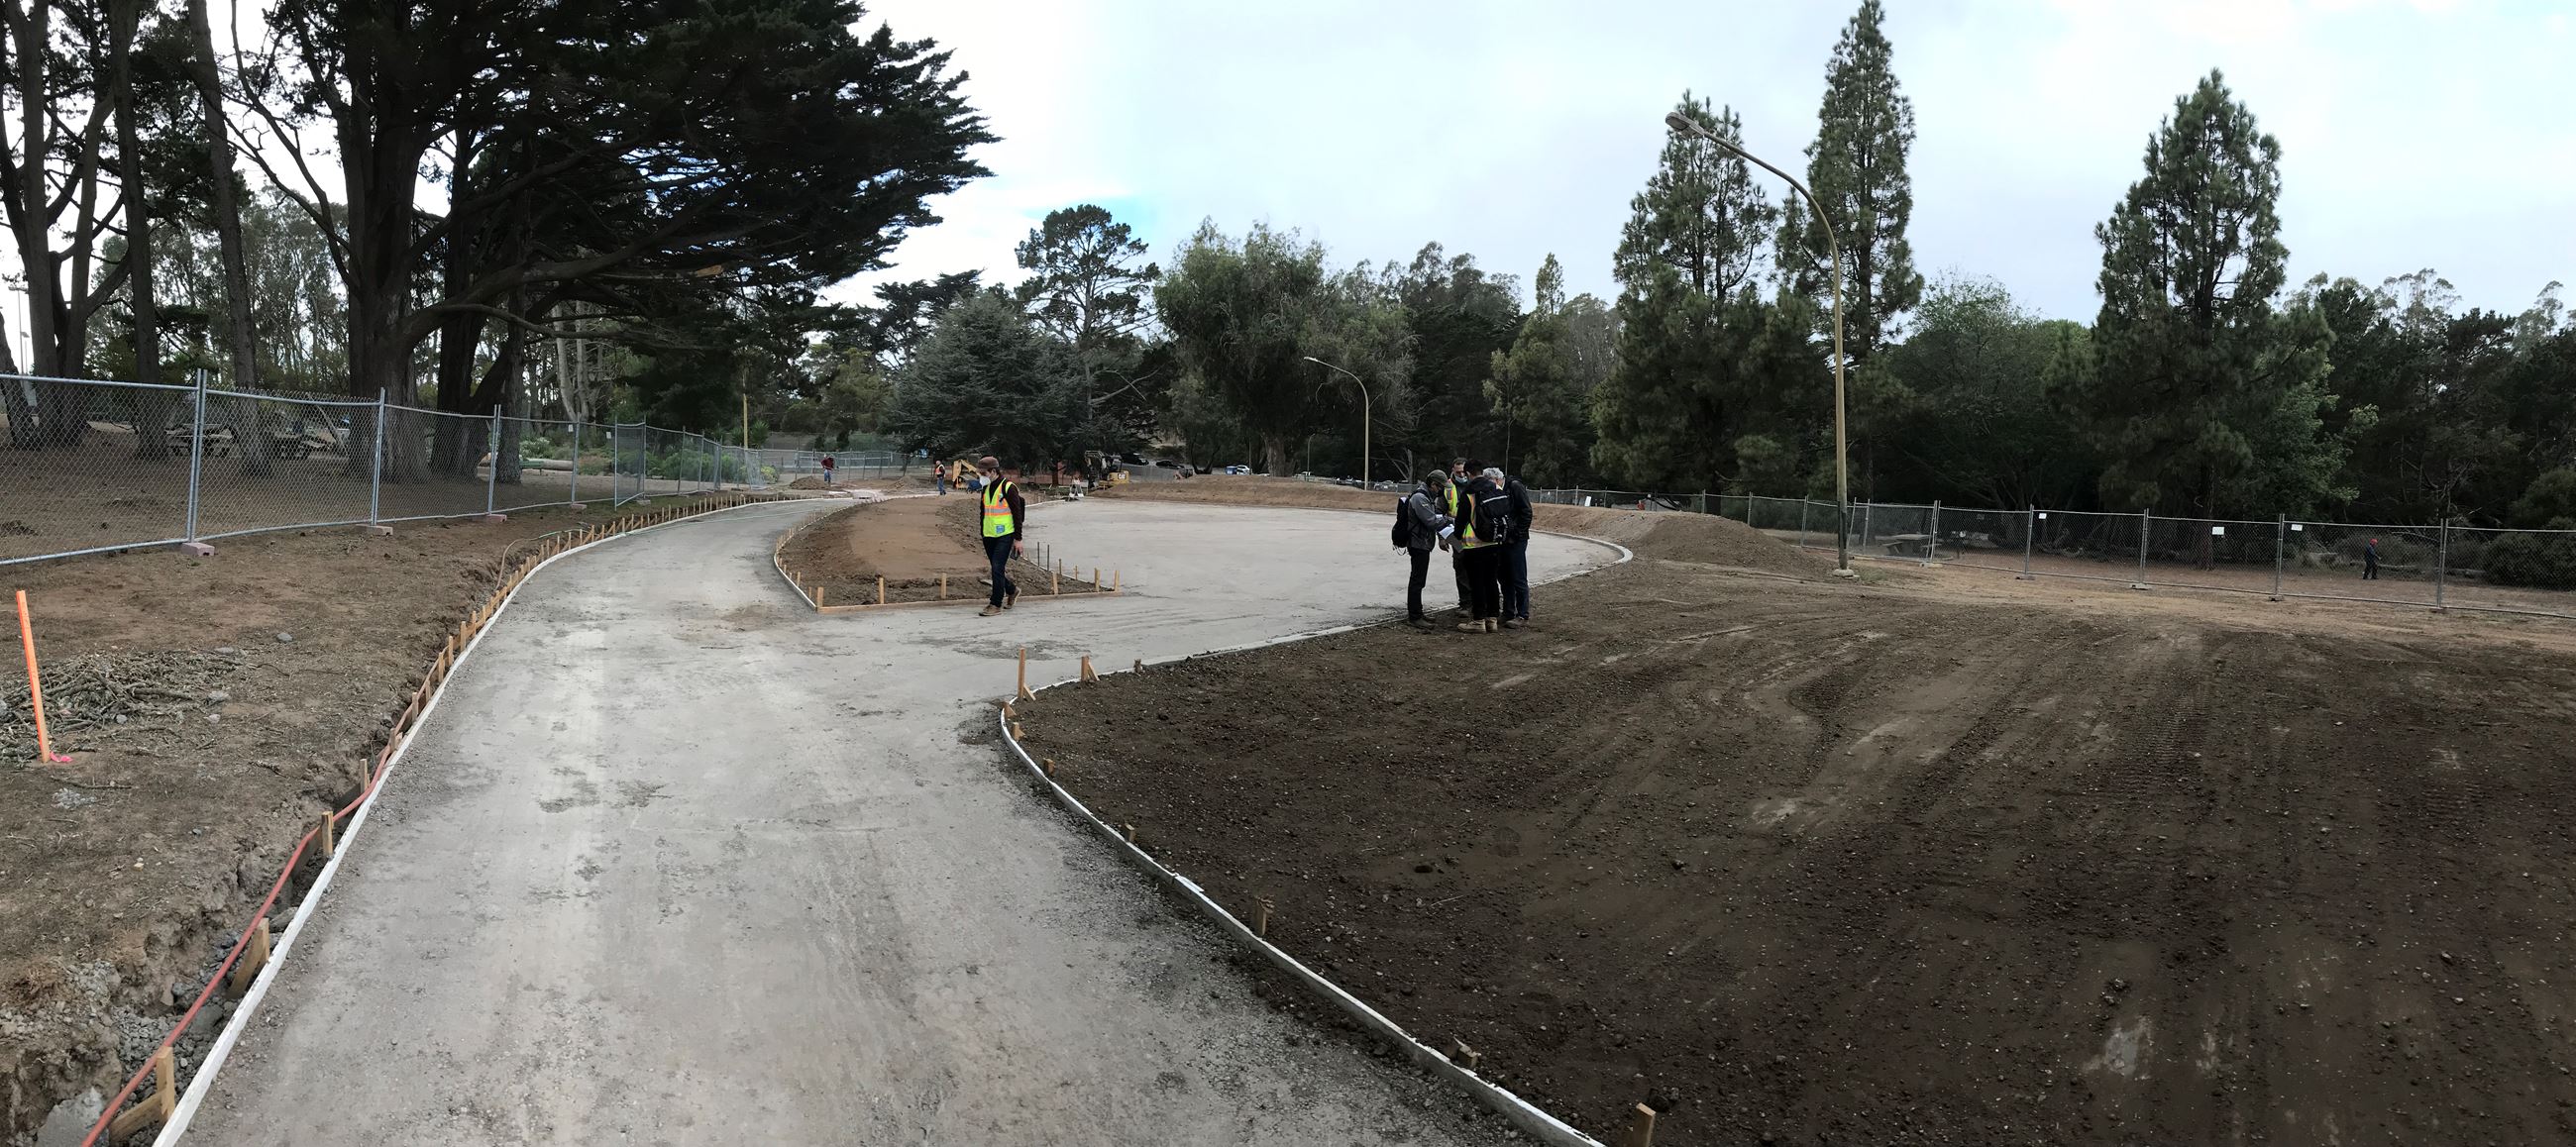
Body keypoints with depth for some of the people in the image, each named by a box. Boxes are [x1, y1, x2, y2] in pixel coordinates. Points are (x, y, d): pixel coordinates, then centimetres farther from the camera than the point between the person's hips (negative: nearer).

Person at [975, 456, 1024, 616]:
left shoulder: (1008, 487, -11)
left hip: (1005, 536, -7)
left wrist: (1018, 539, -12)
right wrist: (983, 537, 20)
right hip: (989, 536, 7)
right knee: (997, 570, 12)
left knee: (997, 569, -11)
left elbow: (1018, 514, -11)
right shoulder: (985, 488, 10)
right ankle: (1012, 591, 36)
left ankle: (996, 605, -5)